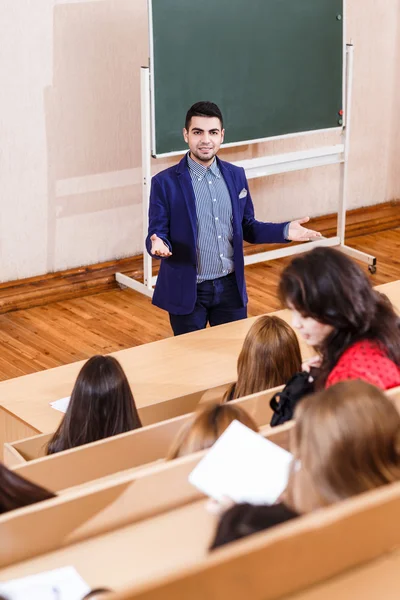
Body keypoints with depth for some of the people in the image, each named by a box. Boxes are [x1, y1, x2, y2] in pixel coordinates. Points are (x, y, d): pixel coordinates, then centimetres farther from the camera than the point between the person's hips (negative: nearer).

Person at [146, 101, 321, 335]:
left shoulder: (236, 175, 4)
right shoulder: (165, 182, -9)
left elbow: (247, 227, 11)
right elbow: (157, 233, -8)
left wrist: (285, 230, -5)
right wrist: (158, 243, -32)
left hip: (231, 287, 4)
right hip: (187, 290, -4)